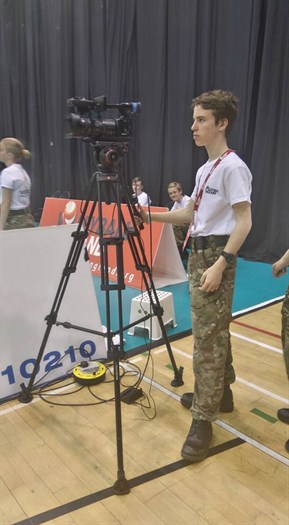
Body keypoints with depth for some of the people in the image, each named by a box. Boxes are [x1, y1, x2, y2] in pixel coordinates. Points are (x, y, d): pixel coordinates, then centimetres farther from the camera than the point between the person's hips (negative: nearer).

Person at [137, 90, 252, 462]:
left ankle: (203, 419, 5)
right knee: (215, 333, 17)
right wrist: (151, 216, 9)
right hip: (199, 254, 9)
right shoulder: (205, 169, 16)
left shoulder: (232, 167, -12)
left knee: (207, 339, -6)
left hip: (216, 257, -9)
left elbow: (244, 221, -18)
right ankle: (220, 393, 32)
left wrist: (220, 264, -24)